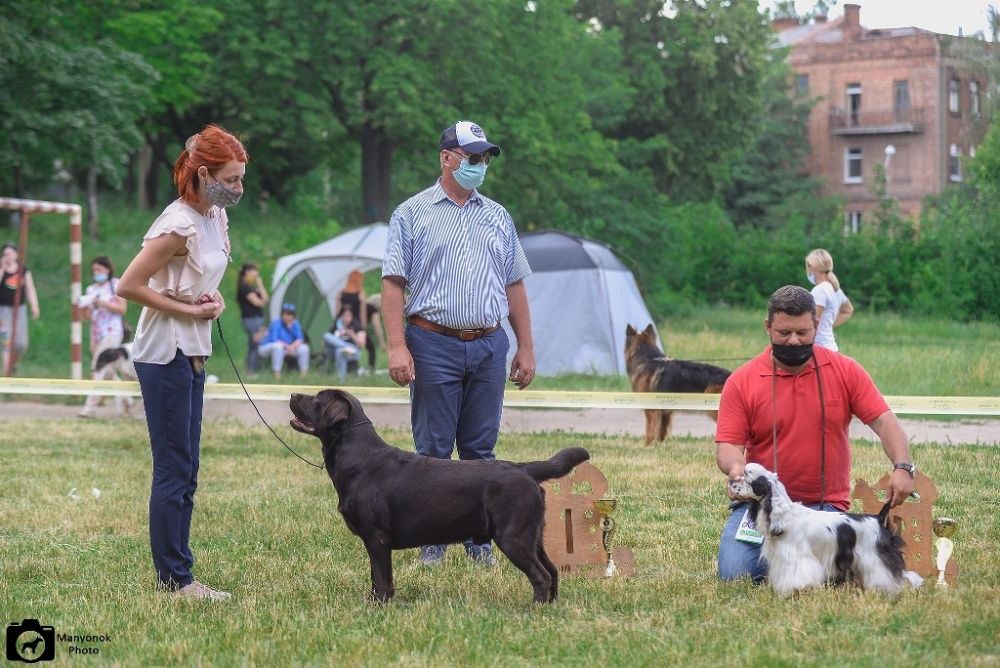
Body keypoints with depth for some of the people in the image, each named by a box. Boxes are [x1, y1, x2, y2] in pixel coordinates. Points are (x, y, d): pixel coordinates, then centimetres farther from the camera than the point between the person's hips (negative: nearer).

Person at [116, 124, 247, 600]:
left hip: (192, 354, 9)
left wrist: (213, 299, 3)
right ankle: (174, 579, 0)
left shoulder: (217, 216, 8)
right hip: (165, 355, -9)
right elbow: (128, 286, -19)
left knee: (184, 472, 11)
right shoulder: (180, 225, -19)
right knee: (174, 470, -5)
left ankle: (178, 577, 17)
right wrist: (190, 311, -15)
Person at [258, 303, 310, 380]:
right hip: (267, 348, -6)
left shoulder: (295, 324, -5)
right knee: (278, 346, -41)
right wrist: (287, 346, -38)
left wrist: (293, 346, -31)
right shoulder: (276, 323, -22)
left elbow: (300, 339, -11)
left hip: (286, 349, 6)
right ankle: (277, 373, -33)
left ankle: (304, 373, -1)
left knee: (304, 348, -12)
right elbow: (274, 340, -30)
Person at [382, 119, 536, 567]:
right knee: (433, 450, 0)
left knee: (480, 450, 6)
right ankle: (431, 541, 6)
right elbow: (393, 283, -4)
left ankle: (478, 539, 12)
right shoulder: (413, 214, 2)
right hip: (435, 345, -3)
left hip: (489, 346, 4)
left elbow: (515, 286, 16)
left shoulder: (498, 217, 15)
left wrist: (526, 347, 11)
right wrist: (397, 347, -13)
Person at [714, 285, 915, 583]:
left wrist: (902, 468, -22)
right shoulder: (741, 382, -2)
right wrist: (736, 468, -28)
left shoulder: (845, 371, 0)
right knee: (735, 573, -18)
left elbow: (884, 421, -5)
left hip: (825, 506, 0)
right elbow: (727, 445, -4)